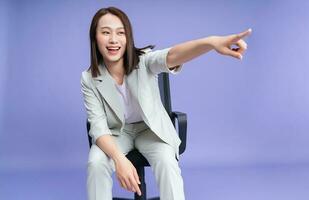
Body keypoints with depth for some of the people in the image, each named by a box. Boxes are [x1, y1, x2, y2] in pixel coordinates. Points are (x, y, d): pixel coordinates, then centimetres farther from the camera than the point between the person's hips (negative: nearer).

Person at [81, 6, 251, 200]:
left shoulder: (144, 61, -20)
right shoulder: (89, 79, -14)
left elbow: (170, 56, -43)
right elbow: (98, 126, -18)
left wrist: (211, 42, -66)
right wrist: (119, 159, -38)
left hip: (151, 129, -1)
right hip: (117, 133, 1)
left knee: (167, 162, -30)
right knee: (96, 162, -27)